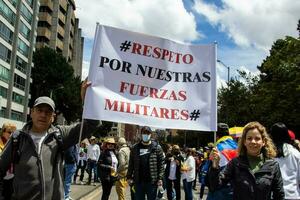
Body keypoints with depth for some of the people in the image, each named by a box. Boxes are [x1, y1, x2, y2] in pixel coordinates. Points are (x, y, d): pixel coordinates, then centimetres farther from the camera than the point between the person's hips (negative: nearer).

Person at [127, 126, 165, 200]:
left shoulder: (157, 147, -1)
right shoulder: (135, 148, 6)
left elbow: (161, 164, -3)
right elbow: (131, 163, 8)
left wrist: (160, 178, -9)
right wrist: (129, 177, 3)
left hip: (152, 181, -2)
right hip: (138, 181, 2)